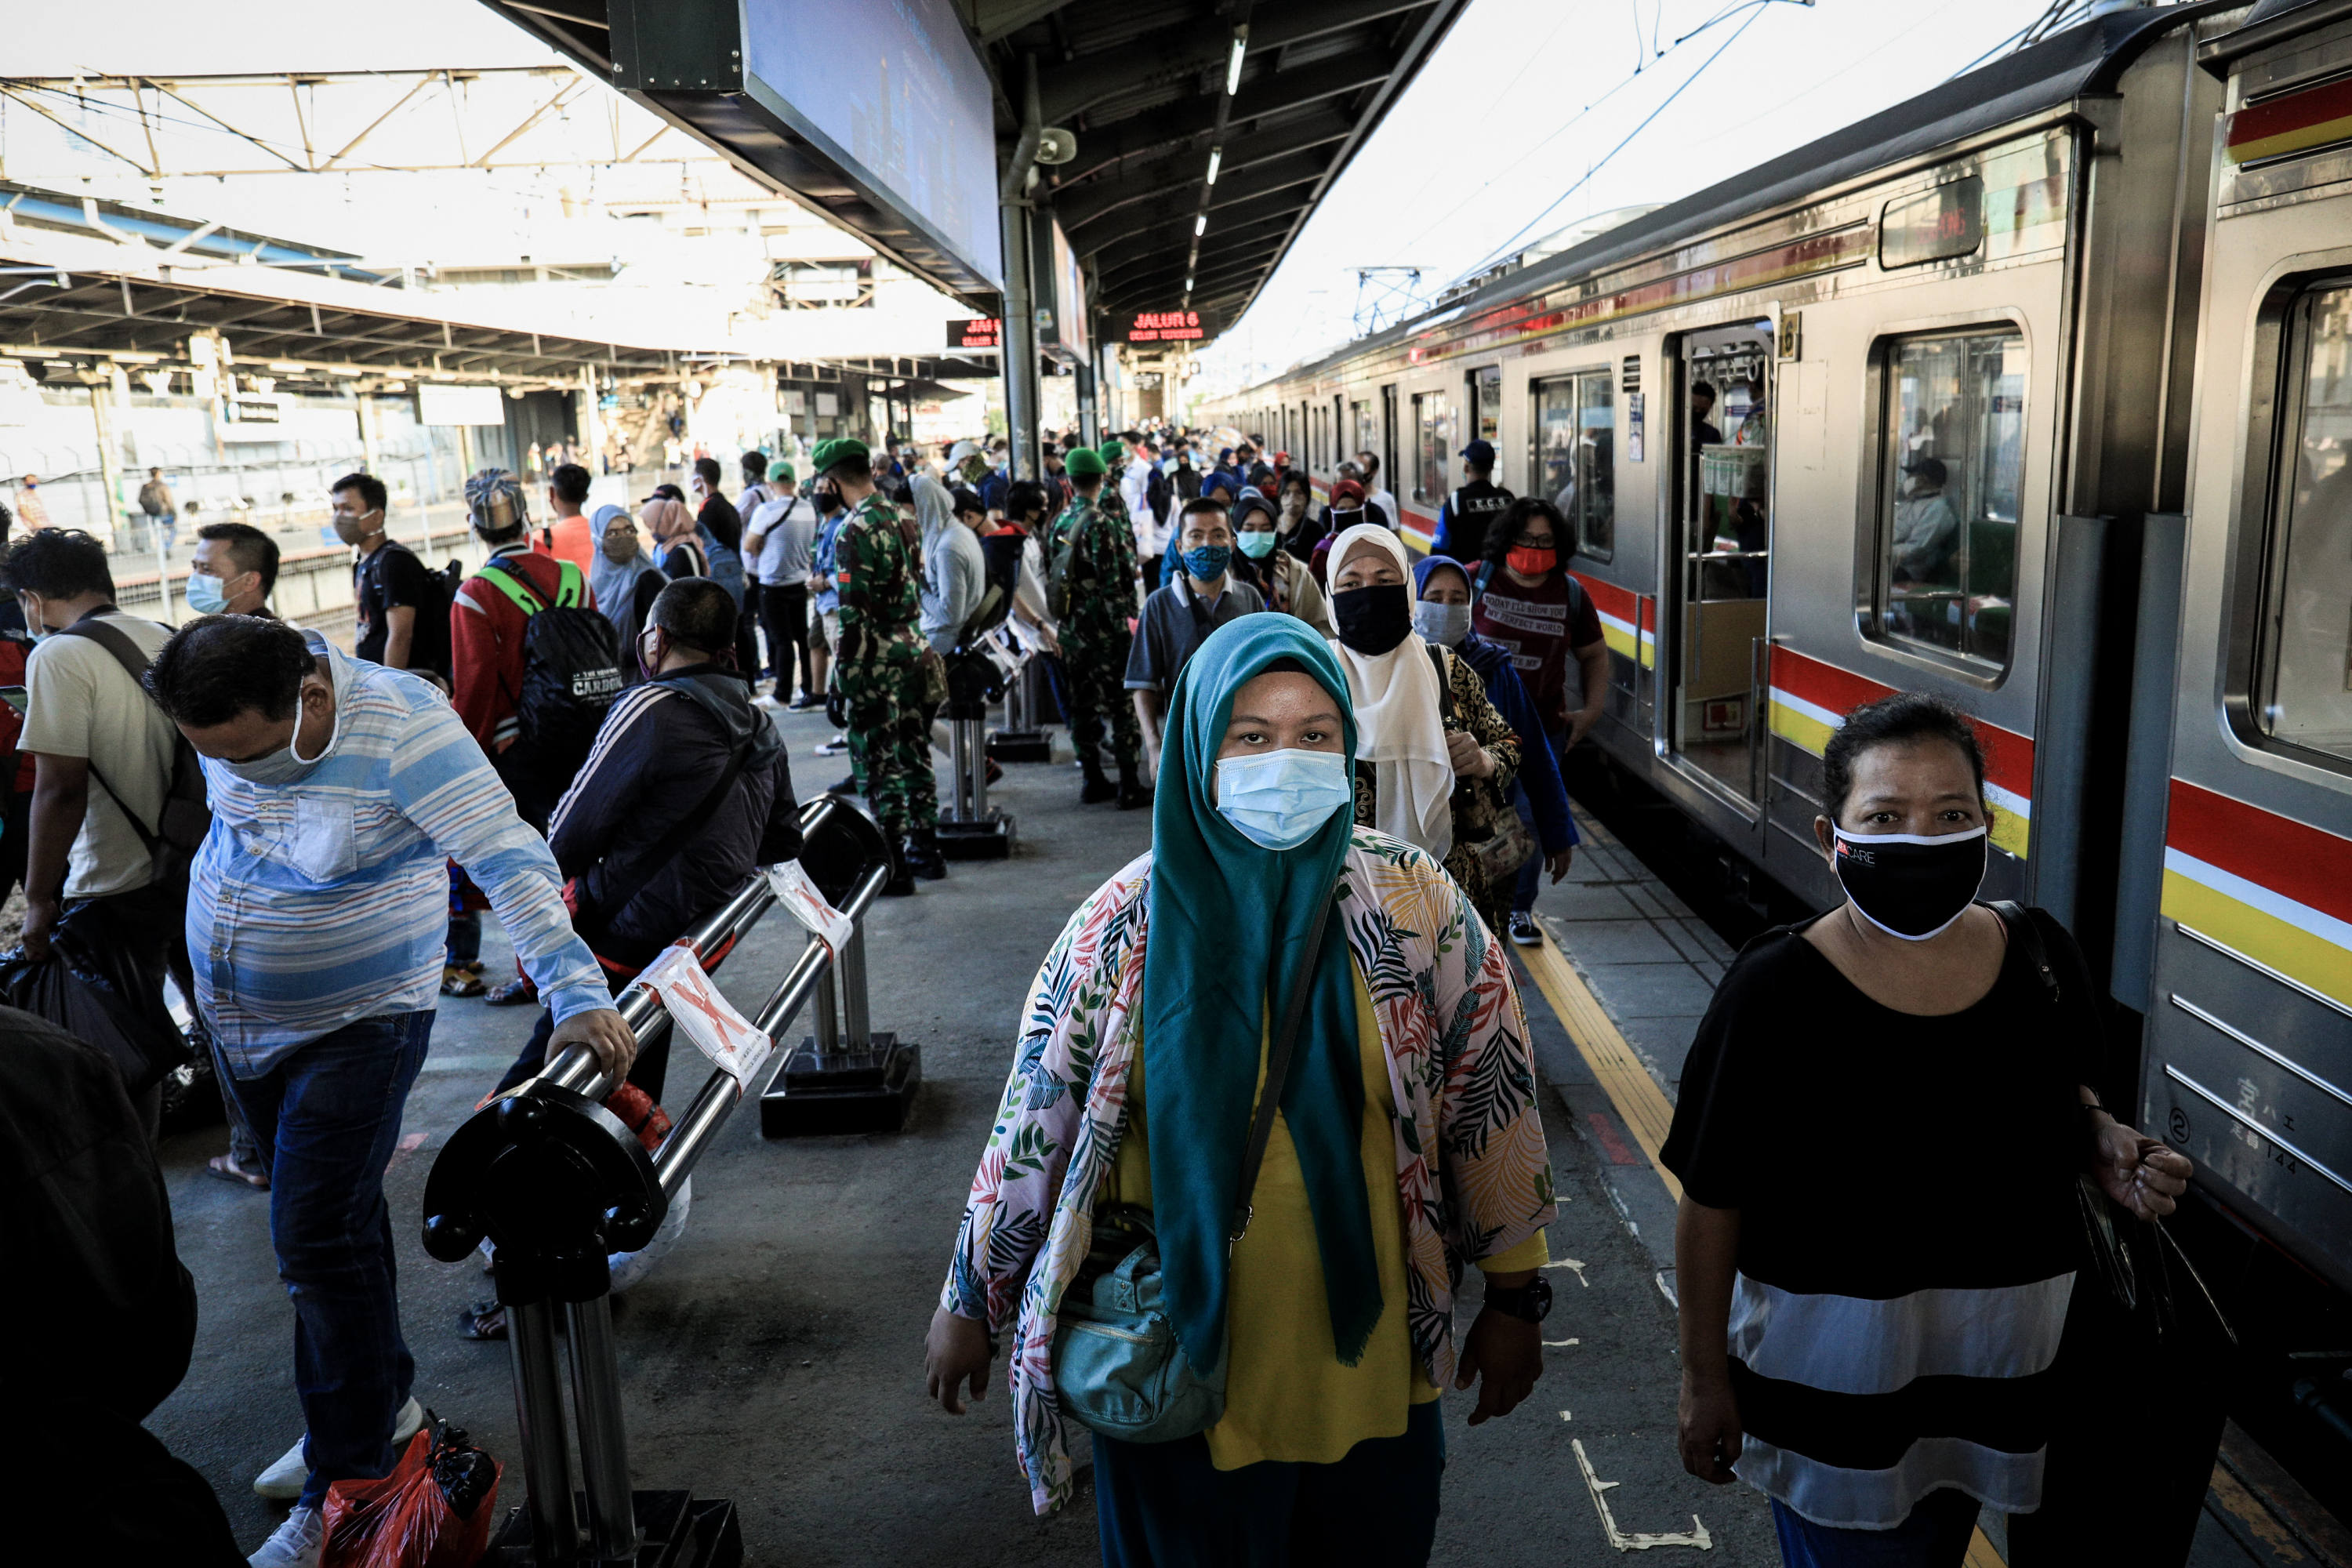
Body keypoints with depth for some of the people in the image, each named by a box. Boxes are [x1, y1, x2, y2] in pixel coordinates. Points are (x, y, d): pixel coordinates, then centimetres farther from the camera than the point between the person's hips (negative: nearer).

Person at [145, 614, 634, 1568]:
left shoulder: (401, 728, -28)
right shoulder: (228, 715, -9)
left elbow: (510, 860, -34)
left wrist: (576, 995, -43)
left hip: (355, 1023, -6)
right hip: (242, 1019, 7)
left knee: (320, 1240, -8)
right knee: (332, 1214, 18)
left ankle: (345, 1486, 6)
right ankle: (383, 1398, 36)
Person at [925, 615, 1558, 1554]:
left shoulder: (1416, 906, -10)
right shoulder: (1129, 923, -11)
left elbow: (1492, 1097, -1)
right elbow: (1036, 1119, -3)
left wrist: (1513, 1301, 4)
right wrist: (970, 1302, 5)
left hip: (1368, 1363, 1)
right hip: (1179, 1365, -1)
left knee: (1377, 1542, 20)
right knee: (1184, 1541, 17)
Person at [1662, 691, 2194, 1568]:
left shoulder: (2040, 961, -9)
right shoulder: (1773, 993, -22)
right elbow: (1713, 1203, -15)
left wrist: (2106, 1145, -12)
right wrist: (1704, 1378, -9)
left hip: (2003, 1360, 5)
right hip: (1833, 1374, -4)